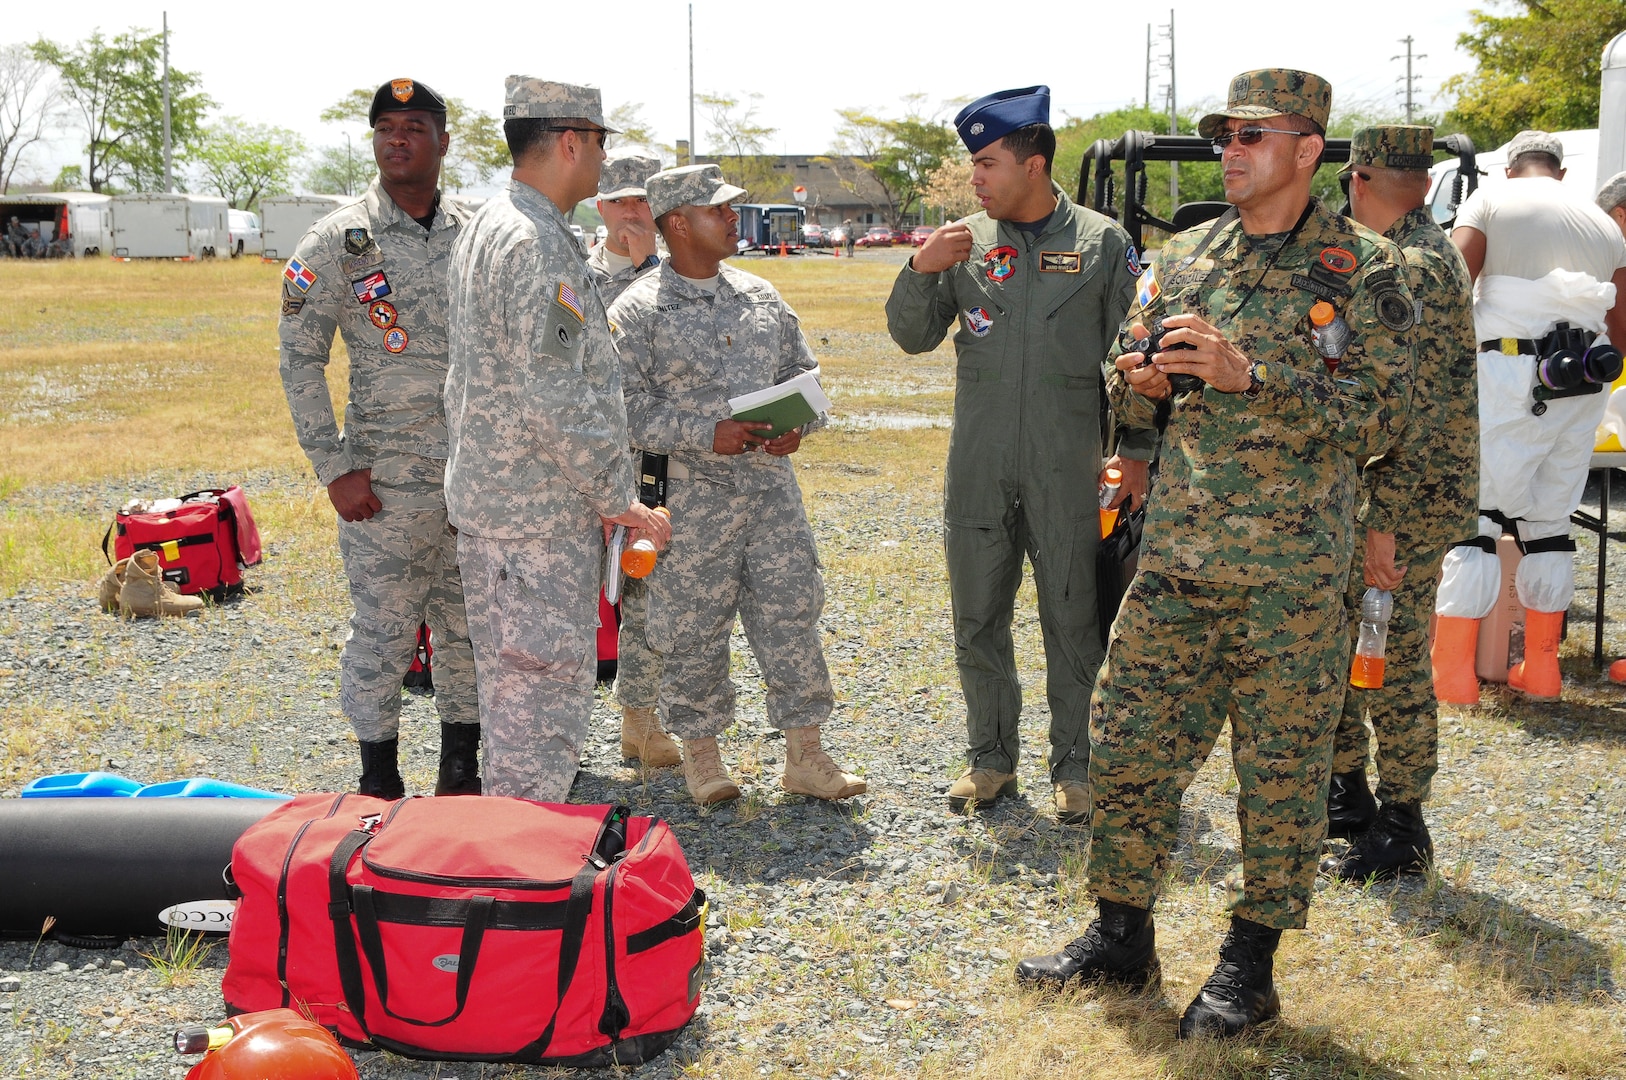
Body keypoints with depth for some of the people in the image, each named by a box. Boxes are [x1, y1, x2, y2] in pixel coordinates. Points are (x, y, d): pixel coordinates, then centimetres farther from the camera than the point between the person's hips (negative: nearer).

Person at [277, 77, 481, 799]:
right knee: (381, 630, 2)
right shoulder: (337, 241, -4)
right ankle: (380, 787, 16)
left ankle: (461, 775, 24)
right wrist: (334, 468, -9)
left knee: (471, 629, 10)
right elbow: (299, 361, -3)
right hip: (386, 480, -3)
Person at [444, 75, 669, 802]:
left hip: (486, 496, 11)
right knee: (546, 698, -4)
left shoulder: (486, 227, 15)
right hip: (539, 517, -11)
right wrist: (621, 502, -15)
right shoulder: (537, 243, -19)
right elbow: (554, 403, -24)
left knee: (513, 693, 18)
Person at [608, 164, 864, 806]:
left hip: (771, 487, 5)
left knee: (792, 615, 4)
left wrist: (797, 425, -4)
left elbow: (804, 373, 17)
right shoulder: (637, 311, -4)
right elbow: (630, 408, -10)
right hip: (690, 499, -4)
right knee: (693, 629, 3)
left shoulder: (759, 296, 13)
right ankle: (701, 753, 20)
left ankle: (804, 755, 14)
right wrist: (708, 433, -21)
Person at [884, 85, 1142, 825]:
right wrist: (921, 271, -9)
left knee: (1073, 624, 5)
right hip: (977, 470, 3)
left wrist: (1137, 450, -3)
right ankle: (990, 758, 25)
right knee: (978, 621, 10)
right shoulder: (965, 243, 6)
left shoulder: (1102, 242, 1)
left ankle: (1075, 767, 18)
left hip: (1067, 471, -3)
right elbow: (911, 337, 9)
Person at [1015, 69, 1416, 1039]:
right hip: (1176, 555, 5)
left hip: (1293, 570, -4)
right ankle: (1122, 937, 24)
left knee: (1282, 768, 5)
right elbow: (1132, 399, 19)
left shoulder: (1364, 266, -3)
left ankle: (1252, 965, 19)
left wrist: (1249, 375, -20)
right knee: (1129, 744, 7)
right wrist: (1143, 382, -6)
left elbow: (1381, 413, -11)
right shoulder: (1185, 257, 11)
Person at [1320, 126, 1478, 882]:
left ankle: (1403, 831, 10)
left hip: (1408, 502, -10)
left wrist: (1382, 525, -25)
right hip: (1371, 494, 10)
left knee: (1394, 662, -1)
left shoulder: (1416, 267, -18)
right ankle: (1347, 796, 28)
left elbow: (1415, 410, -24)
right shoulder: (1412, 256, 15)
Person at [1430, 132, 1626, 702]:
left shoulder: (1491, 199, 6)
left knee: (1472, 515, -3)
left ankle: (1452, 674, -6)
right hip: (1580, 387, 5)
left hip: (1512, 374, -4)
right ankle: (1540, 670, 18)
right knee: (1549, 521, 13)